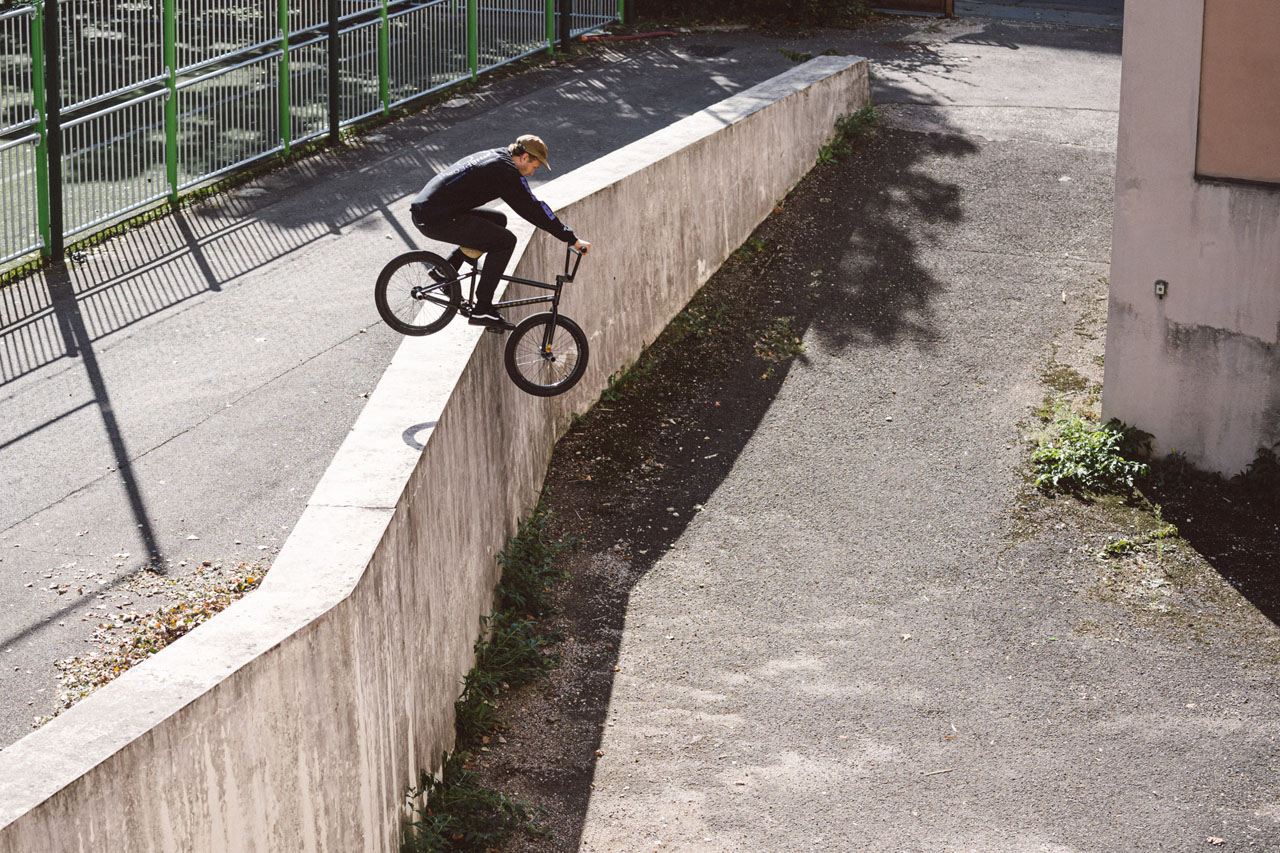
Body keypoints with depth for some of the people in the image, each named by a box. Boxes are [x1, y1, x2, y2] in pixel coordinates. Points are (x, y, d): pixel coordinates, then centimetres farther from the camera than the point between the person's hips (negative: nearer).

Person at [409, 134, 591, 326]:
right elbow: (533, 209, -12)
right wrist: (572, 239, -8)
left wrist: (549, 223, 33)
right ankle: (482, 310, -6)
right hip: (436, 220, -10)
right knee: (505, 241, -8)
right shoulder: (505, 171, -12)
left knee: (498, 220, 21)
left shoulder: (496, 156, 16)